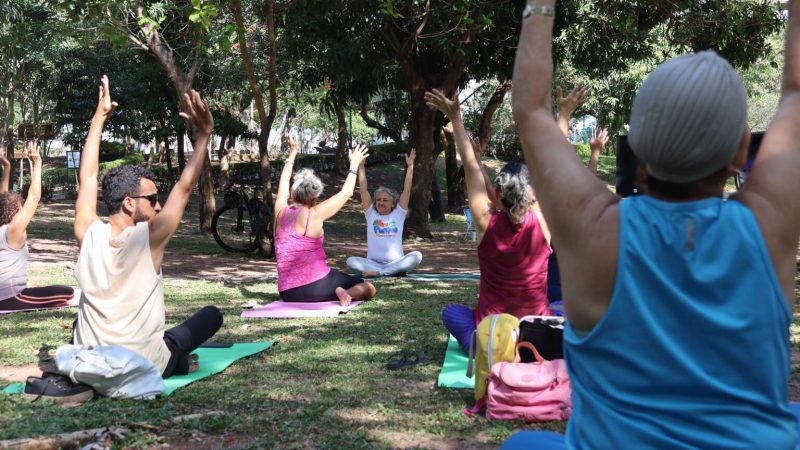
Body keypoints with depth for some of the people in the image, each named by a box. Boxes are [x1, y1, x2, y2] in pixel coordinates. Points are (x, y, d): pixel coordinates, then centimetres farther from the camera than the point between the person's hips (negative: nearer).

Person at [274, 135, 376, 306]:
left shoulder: (281, 212, 4)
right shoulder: (313, 215, -10)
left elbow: (284, 182, 24)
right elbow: (346, 193, 3)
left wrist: (292, 154, 36)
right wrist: (354, 164, 14)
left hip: (288, 292, 7)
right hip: (317, 285, -7)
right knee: (369, 288, 4)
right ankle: (346, 293, -21)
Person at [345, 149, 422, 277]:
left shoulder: (398, 214, 10)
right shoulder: (371, 214, 11)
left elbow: (407, 190, 3)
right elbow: (363, 190, 5)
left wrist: (410, 166, 0)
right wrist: (361, 166, 0)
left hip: (396, 262, 0)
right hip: (373, 263, 0)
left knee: (417, 256, -29)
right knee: (351, 261, -27)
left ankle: (379, 273, -35)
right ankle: (396, 271, -34)